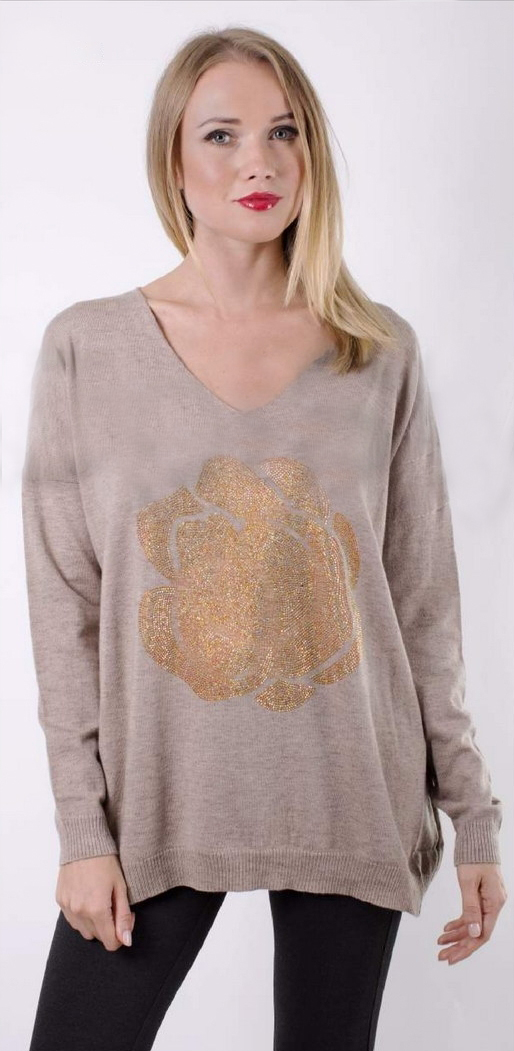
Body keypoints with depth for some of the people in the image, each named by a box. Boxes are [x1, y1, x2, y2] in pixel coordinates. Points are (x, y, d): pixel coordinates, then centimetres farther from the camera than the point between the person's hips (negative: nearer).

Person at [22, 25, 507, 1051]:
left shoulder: (382, 352, 0)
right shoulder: (85, 349, -3)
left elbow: (424, 603, 3)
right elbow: (64, 610, -2)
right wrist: (83, 830, -4)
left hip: (350, 804, 1)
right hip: (158, 801, 0)